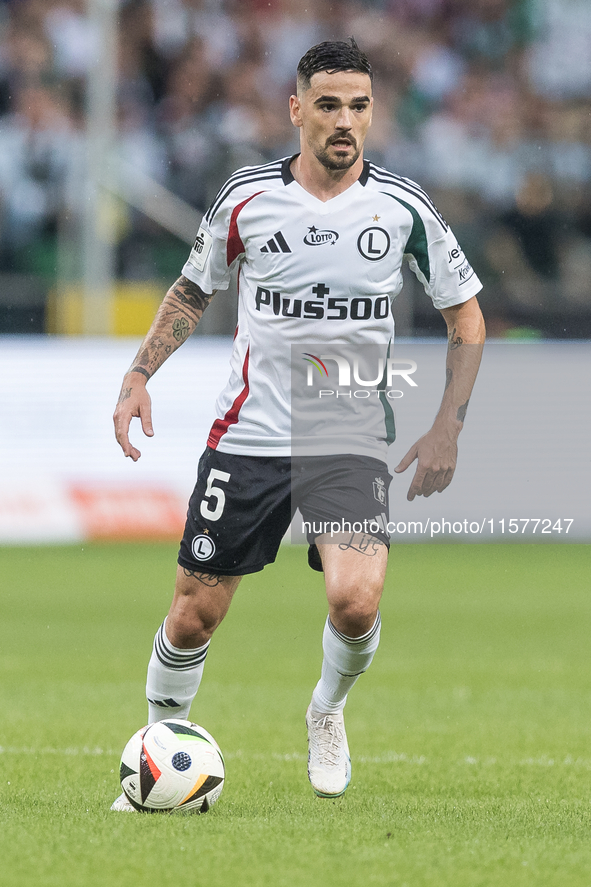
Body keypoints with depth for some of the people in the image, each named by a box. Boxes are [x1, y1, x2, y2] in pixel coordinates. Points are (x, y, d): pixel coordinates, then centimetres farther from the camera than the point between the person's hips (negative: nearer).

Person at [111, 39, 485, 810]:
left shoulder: (403, 208, -2)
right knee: (194, 615, 1)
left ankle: (328, 711, 10)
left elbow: (466, 314, 8)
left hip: (351, 442, -1)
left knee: (355, 602, -23)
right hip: (248, 433, 1)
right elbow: (193, 291, 16)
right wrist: (139, 375, 3)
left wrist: (447, 428, 1)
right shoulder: (247, 197, 0)